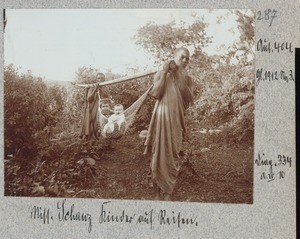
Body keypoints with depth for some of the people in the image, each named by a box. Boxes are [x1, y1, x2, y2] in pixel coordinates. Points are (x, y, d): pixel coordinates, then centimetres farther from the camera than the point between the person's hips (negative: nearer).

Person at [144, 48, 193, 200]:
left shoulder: (186, 79, 8)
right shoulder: (161, 75, 2)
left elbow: (189, 101, -5)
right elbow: (155, 94, -13)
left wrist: (180, 79, -10)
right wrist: (165, 72, -11)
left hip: (176, 121, 2)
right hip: (161, 119, -2)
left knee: (172, 156, 1)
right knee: (158, 154, 0)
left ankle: (168, 193, 8)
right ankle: (157, 192, 7)